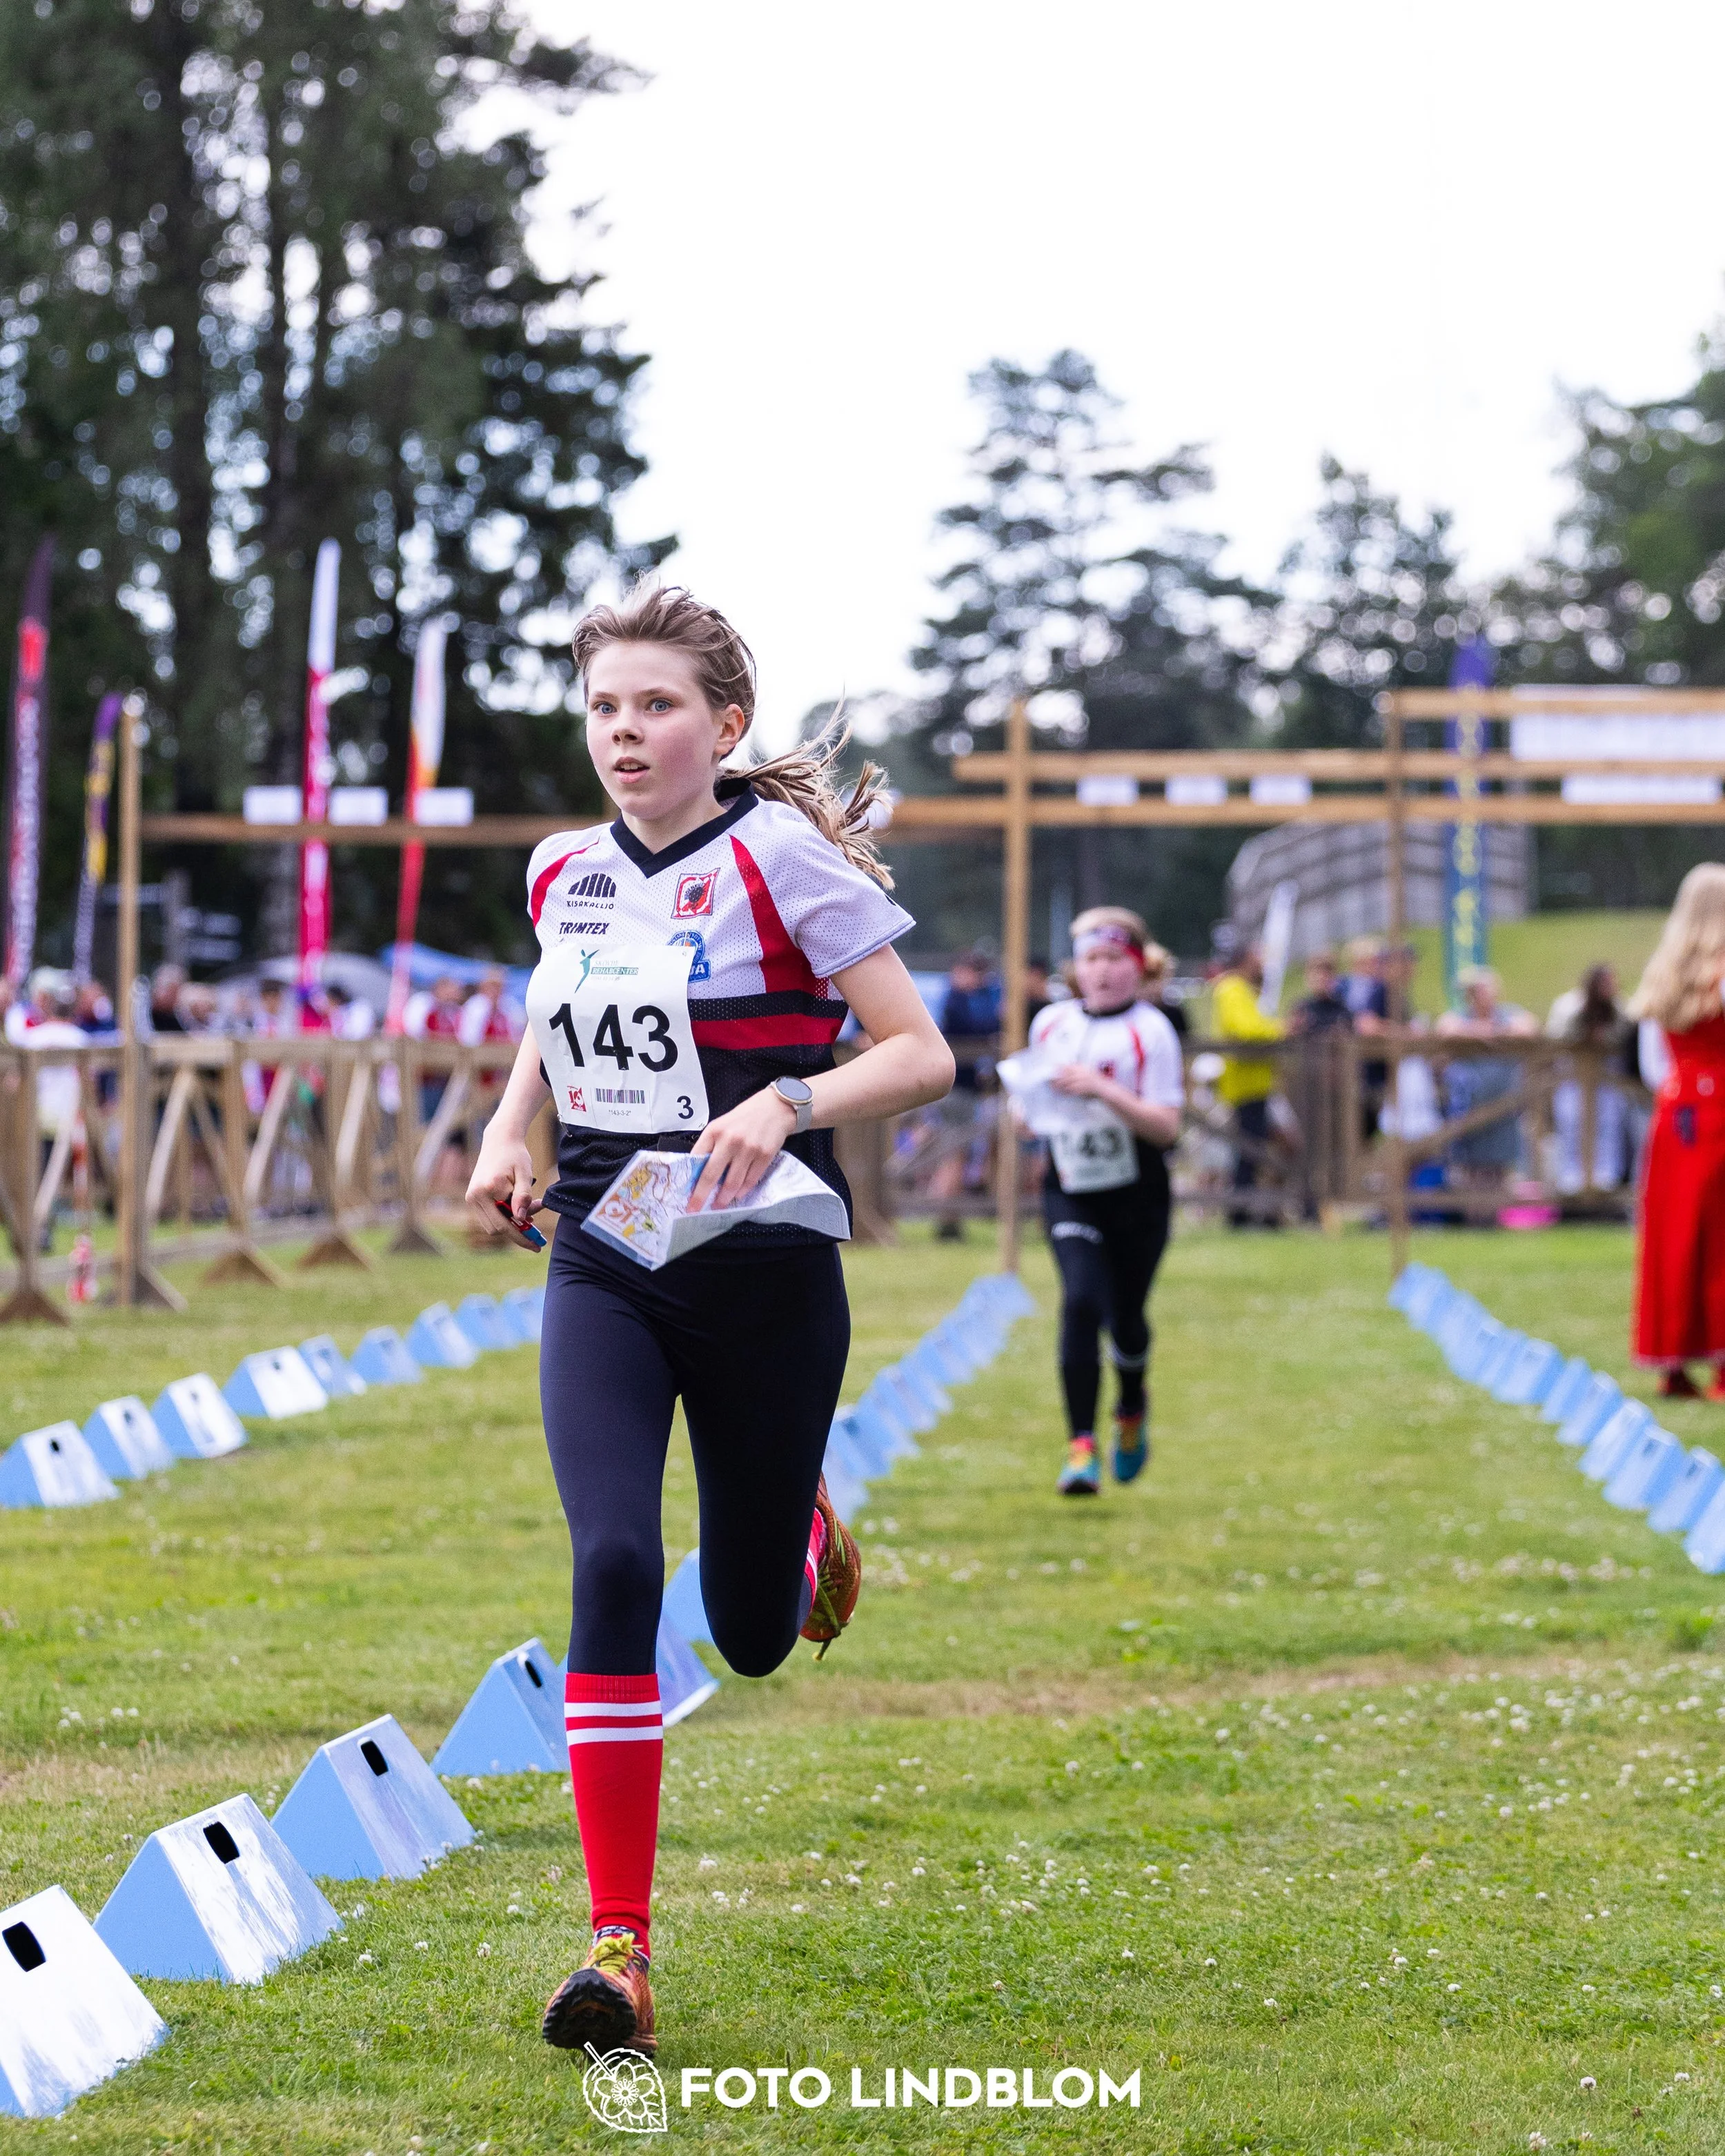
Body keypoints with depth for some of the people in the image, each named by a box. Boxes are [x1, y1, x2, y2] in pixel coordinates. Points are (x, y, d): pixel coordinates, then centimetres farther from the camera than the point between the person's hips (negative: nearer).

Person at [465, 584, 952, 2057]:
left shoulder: (781, 859, -10)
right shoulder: (566, 875, 6)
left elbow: (922, 1055, -10)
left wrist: (787, 1106, -27)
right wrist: (510, 1131, 8)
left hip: (760, 1273, -3)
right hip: (604, 1271, 3)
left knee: (752, 1635, 7)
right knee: (614, 1565, -19)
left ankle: (808, 1533, 47)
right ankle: (620, 1947, -18)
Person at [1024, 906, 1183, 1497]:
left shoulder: (1150, 1031, -8)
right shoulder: (1051, 1024, 5)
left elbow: (1166, 1126, -15)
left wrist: (1103, 1090, -27)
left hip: (1136, 1197, -2)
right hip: (1070, 1192, 2)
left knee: (1125, 1315, 8)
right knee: (1080, 1300, -17)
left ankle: (1132, 1409, 42)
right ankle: (1081, 1446, -18)